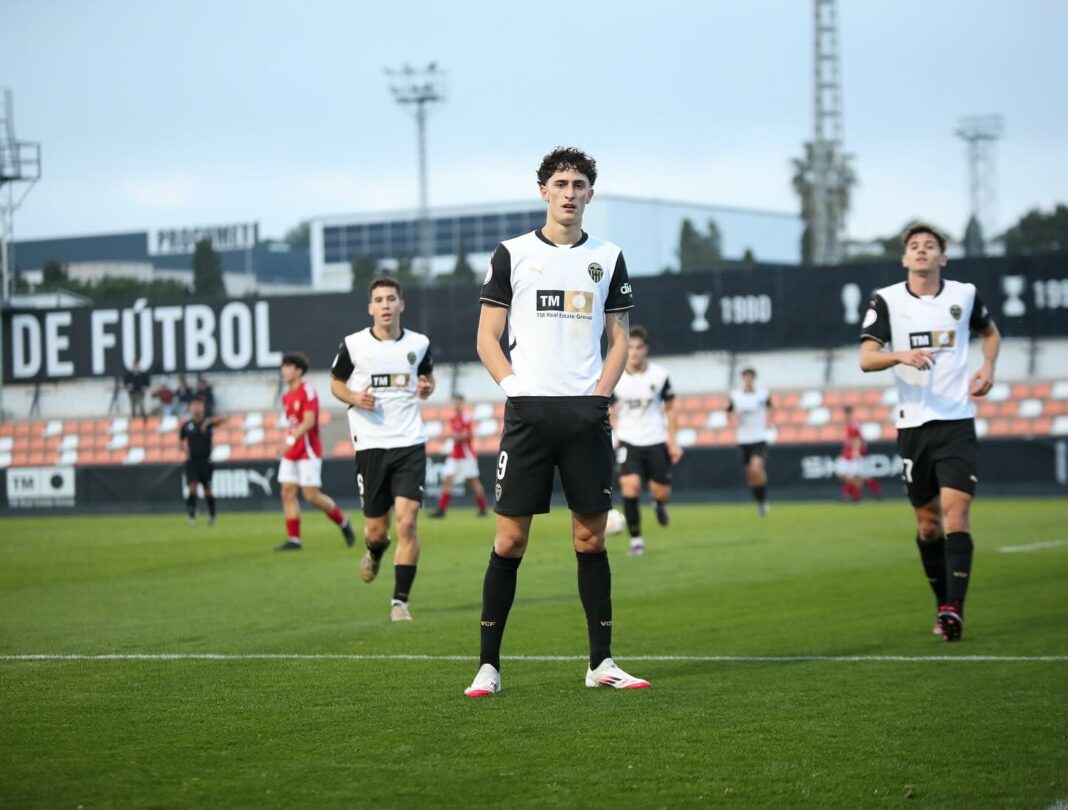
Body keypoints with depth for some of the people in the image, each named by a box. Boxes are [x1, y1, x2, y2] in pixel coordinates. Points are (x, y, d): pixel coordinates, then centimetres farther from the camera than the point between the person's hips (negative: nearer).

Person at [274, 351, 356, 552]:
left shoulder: (307, 391, -12)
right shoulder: (287, 396, 13)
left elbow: (309, 421, -21)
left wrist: (292, 438, -31)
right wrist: (288, 440, 15)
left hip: (308, 451, -8)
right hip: (290, 452, 8)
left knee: (311, 495, -8)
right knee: (287, 493, -1)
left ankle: (343, 522, 13)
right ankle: (294, 539, 0)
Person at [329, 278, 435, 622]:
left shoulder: (419, 344, 3)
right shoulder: (353, 345, -2)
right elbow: (336, 383, 12)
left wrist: (427, 388, -2)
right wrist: (354, 398, -9)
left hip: (410, 443, 0)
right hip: (370, 444, 0)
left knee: (407, 522, -14)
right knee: (376, 529, 7)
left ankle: (400, 601, -7)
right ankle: (375, 552, 46)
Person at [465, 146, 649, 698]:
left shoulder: (607, 258, 11)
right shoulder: (512, 254, 5)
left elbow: (618, 340, 14)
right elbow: (488, 339, 6)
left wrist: (599, 394, 0)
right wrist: (517, 389, -6)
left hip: (587, 415, 2)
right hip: (528, 413, -2)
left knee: (591, 537, 4)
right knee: (510, 538, -4)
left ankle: (601, 663, 11)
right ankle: (488, 666, 0)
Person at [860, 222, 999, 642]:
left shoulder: (964, 294, 4)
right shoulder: (886, 300, 0)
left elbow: (990, 331, 25)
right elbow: (866, 358, -9)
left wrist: (988, 365, 6)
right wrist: (901, 355, -28)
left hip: (957, 421, -1)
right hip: (913, 423, 1)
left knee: (956, 512, -15)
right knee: (928, 521, 8)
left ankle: (955, 609, -19)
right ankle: (943, 604, 23)